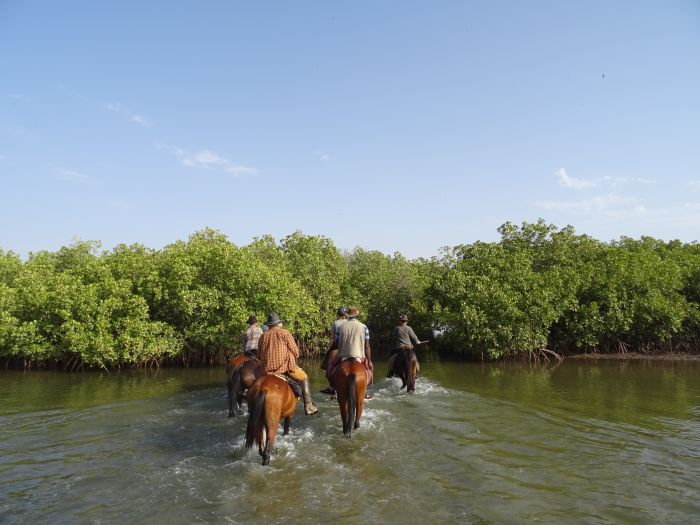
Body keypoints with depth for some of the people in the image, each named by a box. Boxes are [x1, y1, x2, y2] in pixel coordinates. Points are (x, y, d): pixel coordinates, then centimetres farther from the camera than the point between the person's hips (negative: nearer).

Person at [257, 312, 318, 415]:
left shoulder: (263, 336, 10)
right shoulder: (285, 333, -3)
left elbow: (259, 356, 14)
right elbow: (295, 351, -4)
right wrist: (294, 357, 17)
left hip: (267, 369, 4)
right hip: (285, 366, -4)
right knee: (304, 378, 13)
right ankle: (308, 405, 6)